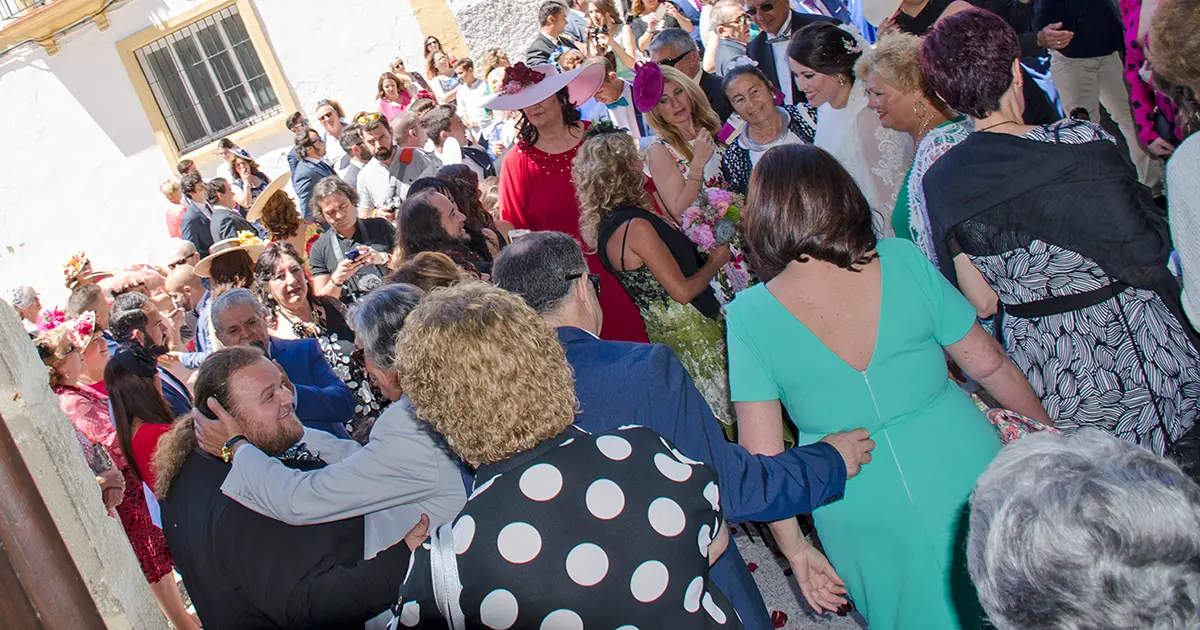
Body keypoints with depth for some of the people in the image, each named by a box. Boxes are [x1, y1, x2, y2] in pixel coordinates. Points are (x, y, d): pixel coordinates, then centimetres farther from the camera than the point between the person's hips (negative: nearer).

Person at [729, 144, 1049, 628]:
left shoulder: (749, 315, -13)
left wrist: (795, 549, 0)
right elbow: (990, 365, 0)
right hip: (964, 474, 1)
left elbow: (762, 455, -12)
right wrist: (1047, 430, 17)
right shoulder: (904, 261, -10)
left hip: (868, 526, -1)